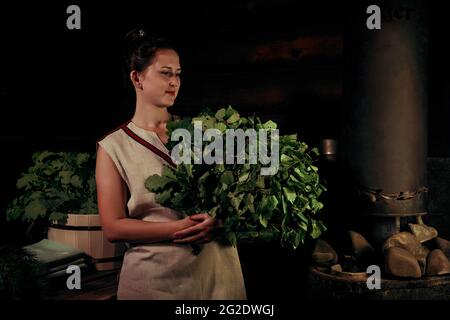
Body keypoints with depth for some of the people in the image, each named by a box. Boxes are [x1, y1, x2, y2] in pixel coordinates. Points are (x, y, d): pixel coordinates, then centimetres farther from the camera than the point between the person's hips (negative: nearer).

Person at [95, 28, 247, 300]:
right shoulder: (113, 147, -2)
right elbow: (113, 227, -7)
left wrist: (218, 220, -14)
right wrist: (179, 229, -19)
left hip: (217, 268, 3)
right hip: (154, 277, -3)